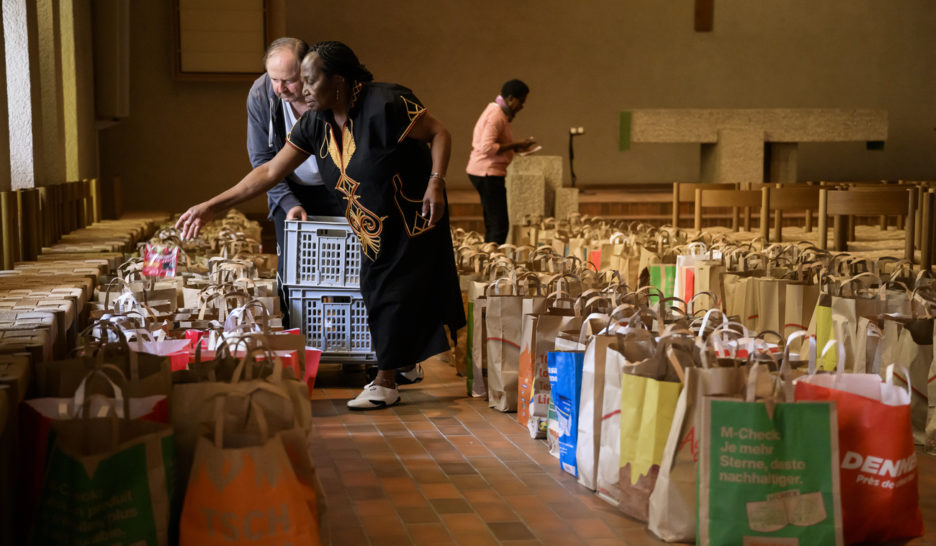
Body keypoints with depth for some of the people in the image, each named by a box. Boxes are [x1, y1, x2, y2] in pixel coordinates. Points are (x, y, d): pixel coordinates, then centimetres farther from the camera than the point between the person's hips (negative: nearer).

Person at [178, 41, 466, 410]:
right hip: (373, 226, 7)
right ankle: (408, 365, 33)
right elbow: (270, 172, -3)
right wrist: (212, 206, -6)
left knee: (398, 294, -2)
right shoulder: (315, 125, -4)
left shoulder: (385, 105, -25)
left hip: (413, 219, -7)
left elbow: (440, 133, -15)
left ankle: (385, 383, 8)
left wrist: (435, 184, -27)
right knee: (376, 292, 13)